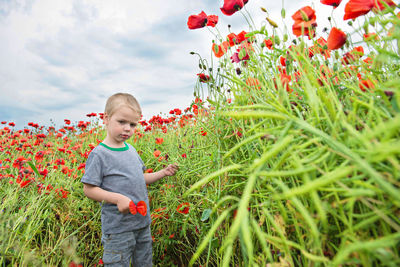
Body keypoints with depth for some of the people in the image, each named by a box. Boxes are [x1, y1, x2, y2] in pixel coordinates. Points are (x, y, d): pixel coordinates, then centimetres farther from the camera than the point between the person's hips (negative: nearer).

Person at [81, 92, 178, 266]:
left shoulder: (131, 150, 5)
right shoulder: (98, 154, -15)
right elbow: (88, 189, -14)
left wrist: (162, 173, 3)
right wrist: (117, 198, -25)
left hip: (143, 223, 7)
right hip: (117, 227, -6)